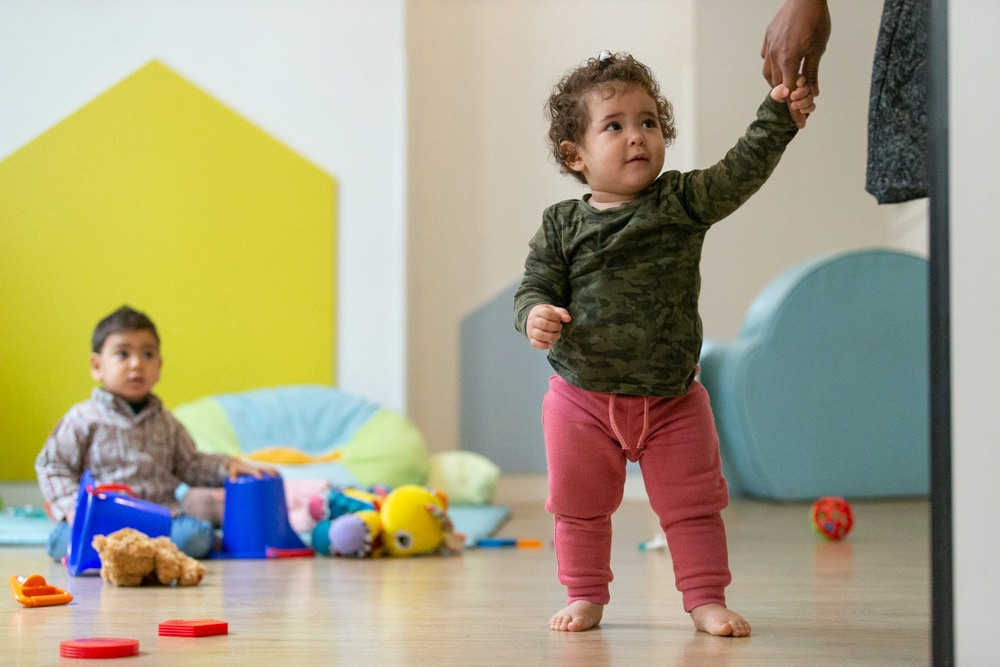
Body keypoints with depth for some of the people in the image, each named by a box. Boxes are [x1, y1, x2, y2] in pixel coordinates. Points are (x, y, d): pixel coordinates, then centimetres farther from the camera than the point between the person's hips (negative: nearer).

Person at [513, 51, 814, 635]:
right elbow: (536, 285, -3)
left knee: (693, 505, 5)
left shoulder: (683, 201, -5)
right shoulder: (562, 224, -4)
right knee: (580, 507, 11)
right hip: (583, 398, 0)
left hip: (672, 400, 0)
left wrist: (778, 115, -26)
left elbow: (741, 172, -15)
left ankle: (706, 598, 17)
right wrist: (536, 314, -26)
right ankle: (586, 597, 26)